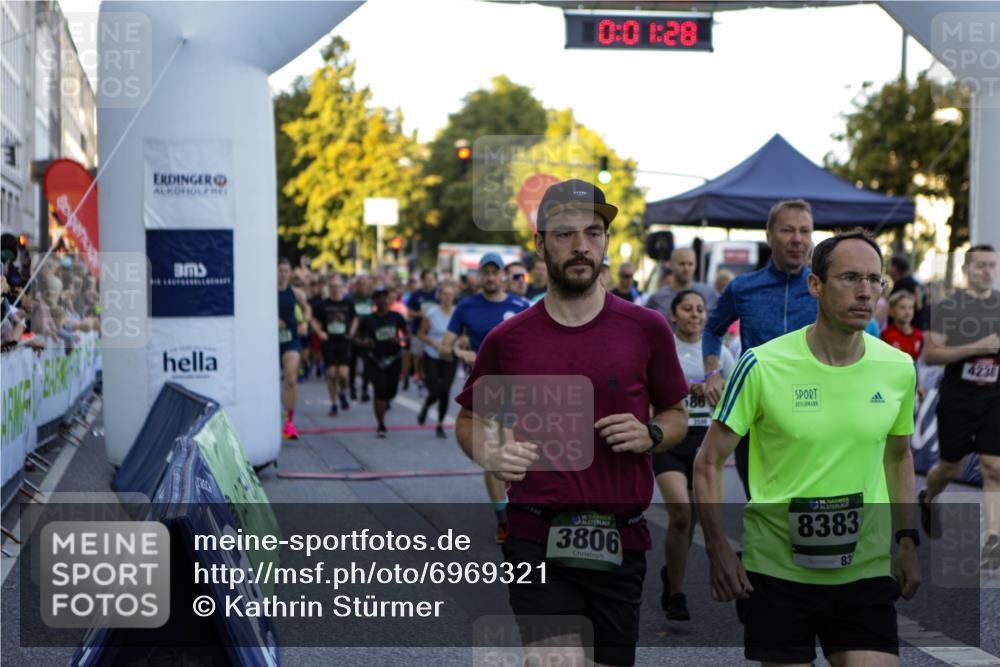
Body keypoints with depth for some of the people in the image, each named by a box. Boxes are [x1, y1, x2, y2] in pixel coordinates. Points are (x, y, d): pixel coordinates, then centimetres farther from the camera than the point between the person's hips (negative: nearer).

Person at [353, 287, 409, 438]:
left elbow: (407, 333, 9)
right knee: (380, 391, -11)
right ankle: (380, 426, 0)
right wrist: (364, 343, -17)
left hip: (394, 359, 2)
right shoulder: (369, 320, -5)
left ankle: (383, 404, 44)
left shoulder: (396, 317, -1)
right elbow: (356, 338, 4)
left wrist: (400, 339, -12)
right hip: (375, 359, -2)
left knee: (391, 392, 6)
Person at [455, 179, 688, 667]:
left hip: (621, 544, 2)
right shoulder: (507, 340, 0)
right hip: (537, 541, -2)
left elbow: (676, 416, 13)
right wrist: (492, 456, -8)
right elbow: (469, 421, 14)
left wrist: (650, 435, -9)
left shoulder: (646, 329, 1)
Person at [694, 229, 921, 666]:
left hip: (866, 570, 3)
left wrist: (907, 540, 13)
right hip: (776, 570, -2)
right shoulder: (762, 366, -10)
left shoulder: (899, 369, 2)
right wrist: (718, 550, -11)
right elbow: (708, 462, -4)